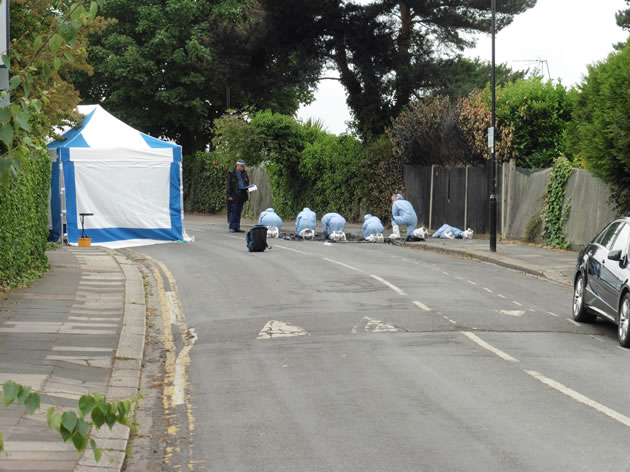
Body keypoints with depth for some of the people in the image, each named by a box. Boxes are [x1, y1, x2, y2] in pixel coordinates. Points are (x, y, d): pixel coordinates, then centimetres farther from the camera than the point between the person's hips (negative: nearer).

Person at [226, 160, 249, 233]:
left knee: (239, 212, 8)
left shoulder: (244, 173, 14)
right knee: (233, 211, -6)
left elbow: (247, 182, 26)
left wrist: (247, 187, 3)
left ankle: (237, 227, 12)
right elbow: (229, 185, -5)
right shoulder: (231, 173, -3)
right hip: (234, 195, -6)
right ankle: (232, 227, -3)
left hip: (242, 195, 6)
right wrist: (229, 195, -12)